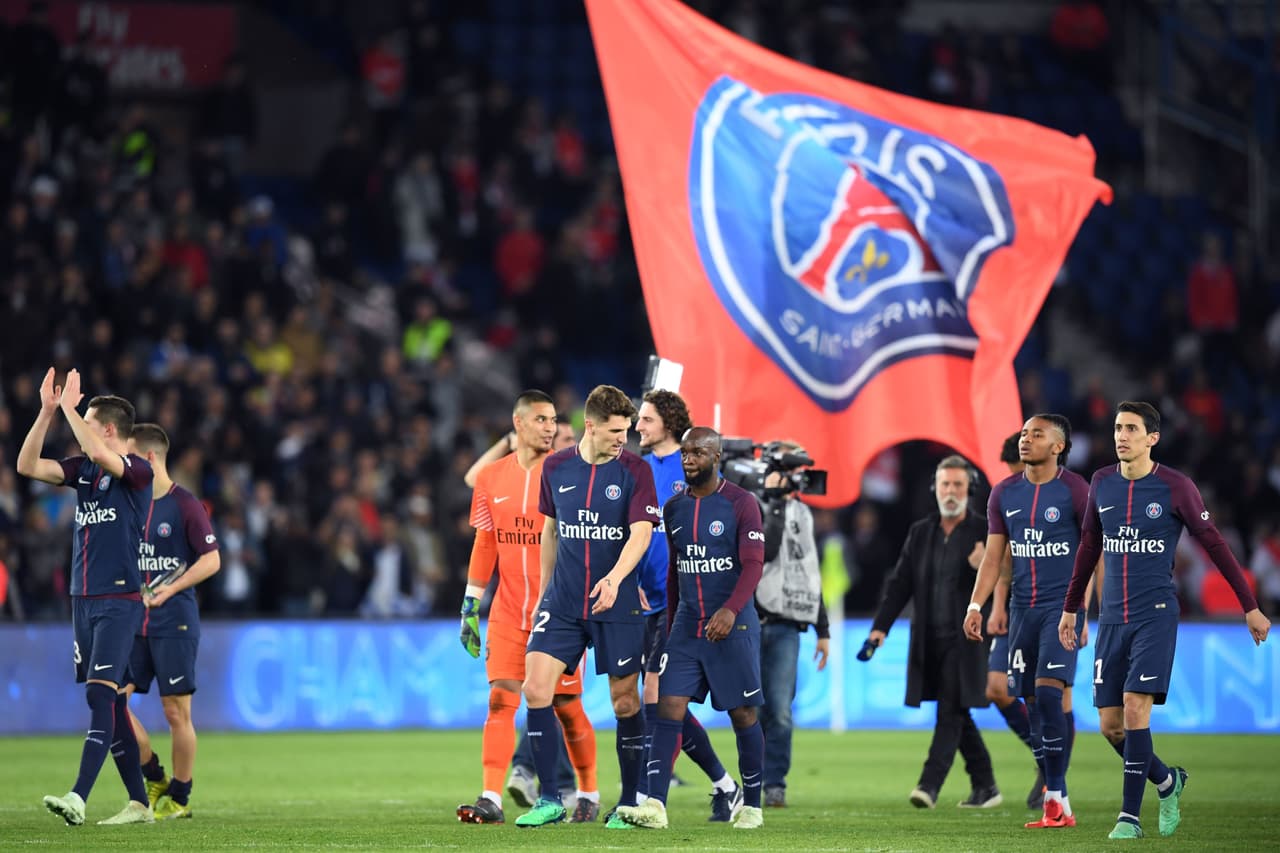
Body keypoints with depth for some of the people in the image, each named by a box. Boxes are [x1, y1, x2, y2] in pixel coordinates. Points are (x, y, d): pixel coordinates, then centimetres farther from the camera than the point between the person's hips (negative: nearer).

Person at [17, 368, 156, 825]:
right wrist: (47, 411, -2)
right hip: (83, 599, 8)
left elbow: (99, 453, -28)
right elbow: (27, 465, 6)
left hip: (119, 602, -8)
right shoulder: (83, 469, 12)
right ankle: (139, 803, 15)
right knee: (111, 703, 9)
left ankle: (78, 798, -27)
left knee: (101, 695, -17)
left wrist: (69, 408, -17)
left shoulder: (138, 471, -8)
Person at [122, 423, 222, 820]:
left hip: (174, 623, -6)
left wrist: (167, 592, -15)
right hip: (133, 622, 6)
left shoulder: (185, 504, -7)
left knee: (176, 712, -2)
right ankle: (155, 780, 12)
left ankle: (179, 798, 10)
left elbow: (211, 560, -10)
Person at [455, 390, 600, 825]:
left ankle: (589, 795, 19)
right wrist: (469, 605, 11)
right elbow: (484, 544, 14)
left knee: (567, 707, 3)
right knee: (500, 700, -8)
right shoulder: (492, 478, 7)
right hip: (508, 612, 3)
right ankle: (491, 800, -11)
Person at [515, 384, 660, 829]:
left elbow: (641, 534, -15)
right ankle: (549, 799, -2)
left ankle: (629, 804, 14)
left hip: (618, 605, -3)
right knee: (535, 688, -9)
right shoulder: (556, 467, 4)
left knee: (625, 702, 1)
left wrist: (614, 579, -31)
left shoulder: (635, 470, -6)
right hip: (562, 603, 3)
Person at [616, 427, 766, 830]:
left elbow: (753, 564, -15)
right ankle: (655, 805, -16)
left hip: (732, 625, -5)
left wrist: (731, 610, -30)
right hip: (686, 626, 5)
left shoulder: (741, 503, -7)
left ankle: (752, 806, 15)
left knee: (743, 714, 2)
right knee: (669, 709, -8)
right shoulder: (674, 508, 10)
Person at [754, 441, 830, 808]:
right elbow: (766, 550, -19)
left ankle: (775, 785, 1)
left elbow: (810, 572, 23)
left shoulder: (801, 513, 18)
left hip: (786, 626, 4)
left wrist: (822, 629, 21)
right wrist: (777, 502, -13)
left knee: (779, 711, -3)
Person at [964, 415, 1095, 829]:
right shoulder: (1004, 493, 9)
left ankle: (1056, 797, -14)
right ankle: (1057, 802, 9)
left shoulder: (1075, 491, -6)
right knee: (1032, 701, 4)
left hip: (1063, 605, -6)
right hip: (1024, 607, 6)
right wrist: (975, 605, 3)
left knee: (1048, 690, -18)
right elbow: (993, 557, 13)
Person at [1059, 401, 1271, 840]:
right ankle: (1167, 781, 28)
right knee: (1110, 725, 2)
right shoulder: (1101, 483, 8)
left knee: (1135, 709, -18)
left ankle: (1131, 816, -11)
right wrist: (1070, 608, 24)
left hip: (1155, 616, -5)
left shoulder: (1175, 487, -6)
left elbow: (1214, 545, -1)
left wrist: (1250, 608, 1)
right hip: (1112, 618, 5)